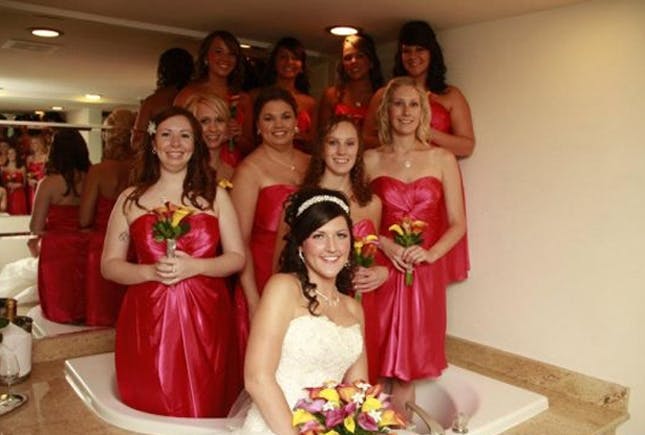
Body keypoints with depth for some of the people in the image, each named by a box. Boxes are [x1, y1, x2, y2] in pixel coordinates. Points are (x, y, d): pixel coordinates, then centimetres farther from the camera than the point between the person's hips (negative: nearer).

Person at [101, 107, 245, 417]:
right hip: (148, 321, 0)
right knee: (154, 412, 5)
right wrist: (151, 272, -13)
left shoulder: (215, 196, 6)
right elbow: (109, 265, 5)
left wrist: (195, 266, -13)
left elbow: (237, 258, 4)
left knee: (206, 409, 6)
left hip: (206, 319, 1)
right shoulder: (130, 199, 6)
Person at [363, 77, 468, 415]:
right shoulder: (371, 160, 4)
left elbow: (458, 224, 2)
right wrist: (385, 245, -13)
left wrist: (430, 254, -14)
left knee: (412, 354, 3)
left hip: (426, 271, 0)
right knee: (379, 350, -2)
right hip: (382, 269, 0)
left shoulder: (443, 159, 4)